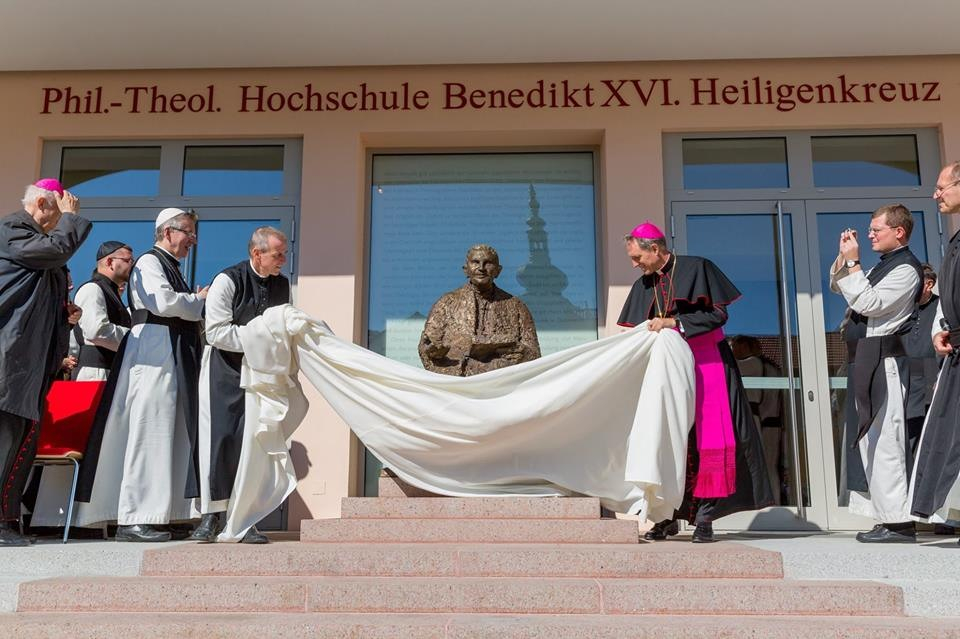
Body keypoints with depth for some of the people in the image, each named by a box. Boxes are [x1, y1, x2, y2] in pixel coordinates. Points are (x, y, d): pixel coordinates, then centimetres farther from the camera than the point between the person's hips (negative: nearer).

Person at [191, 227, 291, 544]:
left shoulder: (282, 285, 8)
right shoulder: (227, 281, -11)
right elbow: (216, 332, -16)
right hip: (225, 369, -4)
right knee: (220, 437, -5)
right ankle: (211, 517, 4)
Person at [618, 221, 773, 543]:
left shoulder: (697, 269, -4)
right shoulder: (643, 286, 11)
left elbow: (718, 313, -9)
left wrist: (674, 322, -15)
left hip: (705, 364, -4)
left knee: (706, 437, -7)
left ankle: (704, 516, -3)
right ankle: (669, 515, 6)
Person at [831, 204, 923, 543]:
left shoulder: (905, 269, -9)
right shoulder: (884, 266, 20)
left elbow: (867, 303, -19)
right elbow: (837, 286, 27)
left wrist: (852, 262, -14)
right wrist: (843, 257, 12)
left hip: (883, 362, -10)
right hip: (867, 363, 10)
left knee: (883, 440, -11)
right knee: (872, 440, 11)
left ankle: (898, 523, -9)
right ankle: (891, 517, 17)